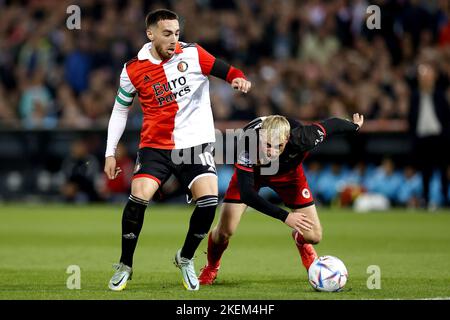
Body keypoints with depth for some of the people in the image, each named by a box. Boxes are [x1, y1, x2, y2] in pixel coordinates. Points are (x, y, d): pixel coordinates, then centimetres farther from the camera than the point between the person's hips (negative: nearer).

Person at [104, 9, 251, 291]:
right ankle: (125, 266, 0)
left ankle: (186, 258, 10)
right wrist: (110, 153, 9)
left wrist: (239, 79, -30)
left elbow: (227, 71, -5)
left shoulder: (192, 54, -4)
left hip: (196, 144, 0)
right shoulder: (133, 70, 0)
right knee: (139, 196, -19)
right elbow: (120, 111, 11)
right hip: (155, 146, 0)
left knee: (209, 200, -17)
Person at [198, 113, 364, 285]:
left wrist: (355, 126, 2)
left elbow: (330, 124, -20)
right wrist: (285, 216, -50)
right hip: (250, 173, -1)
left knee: (313, 236, -6)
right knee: (224, 231, -14)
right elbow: (246, 194, -44)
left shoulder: (301, 138, -40)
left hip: (288, 173, 1)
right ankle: (211, 268, 22)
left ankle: (300, 240, 35)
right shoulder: (247, 145, -44)